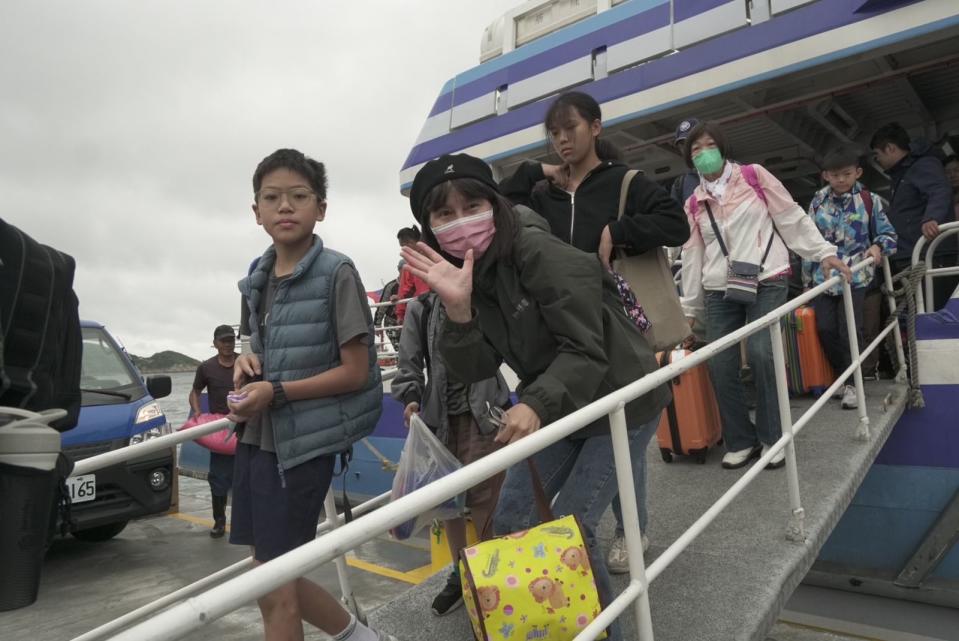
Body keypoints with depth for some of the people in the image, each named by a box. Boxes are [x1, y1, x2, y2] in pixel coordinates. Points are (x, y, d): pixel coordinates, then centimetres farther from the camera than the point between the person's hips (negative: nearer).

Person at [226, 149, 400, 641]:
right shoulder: (258, 278, 8)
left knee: (275, 588, 2)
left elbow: (355, 371, -13)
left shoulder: (336, 272, -12)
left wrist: (276, 391, -19)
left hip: (304, 442, -7)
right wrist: (247, 363, 0)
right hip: (256, 438, 7)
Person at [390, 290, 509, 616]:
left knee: (482, 497, -4)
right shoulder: (421, 309, 3)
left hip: (484, 413, -2)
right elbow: (409, 364, 2)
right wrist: (411, 400, -14)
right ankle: (460, 573, 33)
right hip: (441, 417, 3)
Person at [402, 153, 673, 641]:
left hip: (618, 400, -7)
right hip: (557, 407, 7)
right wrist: (458, 308, -30)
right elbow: (477, 369, -13)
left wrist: (536, 404, -42)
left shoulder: (539, 252, -24)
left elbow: (586, 350, -27)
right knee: (509, 522, 8)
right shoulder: (464, 274, -3)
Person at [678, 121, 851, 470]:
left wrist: (823, 252, 1)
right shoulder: (694, 204, 12)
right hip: (719, 292, 3)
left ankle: (771, 437, 1)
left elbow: (791, 217, 6)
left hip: (766, 282, -3)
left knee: (761, 353, -18)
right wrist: (690, 308, 14)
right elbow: (692, 255, 14)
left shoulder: (754, 176, 5)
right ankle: (740, 441, 12)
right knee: (720, 366, -5)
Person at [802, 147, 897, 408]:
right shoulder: (818, 202, 5)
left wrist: (878, 246, -15)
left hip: (855, 275, -2)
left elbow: (887, 232, 7)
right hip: (824, 276, 3)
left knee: (849, 330, -7)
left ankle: (850, 382, 10)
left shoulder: (869, 200, -1)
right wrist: (807, 276, 9)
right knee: (825, 328, -2)